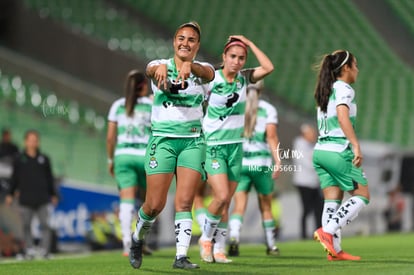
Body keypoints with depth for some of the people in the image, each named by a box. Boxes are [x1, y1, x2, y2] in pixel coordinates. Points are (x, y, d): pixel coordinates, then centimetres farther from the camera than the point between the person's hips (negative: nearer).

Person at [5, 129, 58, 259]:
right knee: (26, 226, 2)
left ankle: (45, 250, -5)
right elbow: (14, 178, 10)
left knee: (45, 225, -5)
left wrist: (53, 195, 14)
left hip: (42, 199, 0)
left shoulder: (44, 159, 10)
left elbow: (50, 178, 15)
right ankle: (29, 249, 6)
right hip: (26, 200, 0)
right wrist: (10, 194, 8)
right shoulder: (19, 159, 6)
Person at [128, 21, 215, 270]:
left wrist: (190, 66, -47)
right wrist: (160, 68, -52)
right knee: (155, 204, -4)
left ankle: (181, 256, -10)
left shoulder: (203, 69, 3)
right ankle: (137, 240, 24)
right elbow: (152, 70, -26)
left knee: (185, 202, -10)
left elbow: (208, 73, -22)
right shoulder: (161, 66, -1)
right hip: (163, 140, -1)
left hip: (193, 141, 2)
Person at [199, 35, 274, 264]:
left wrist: (249, 43, -10)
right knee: (221, 196, -17)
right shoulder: (211, 80, -8)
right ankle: (206, 238, 5)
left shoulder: (244, 78, 3)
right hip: (212, 144, -4)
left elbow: (268, 67, -14)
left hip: (235, 145, 4)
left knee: (225, 203, 5)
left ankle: (219, 249, 13)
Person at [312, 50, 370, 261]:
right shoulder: (344, 89, -7)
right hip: (338, 151, -8)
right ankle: (327, 230, -14)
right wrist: (356, 145, -28)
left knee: (332, 201, 6)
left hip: (321, 150, 9)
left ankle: (334, 250, 2)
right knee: (362, 196, 0)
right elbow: (342, 116, -23)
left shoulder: (326, 91, 19)